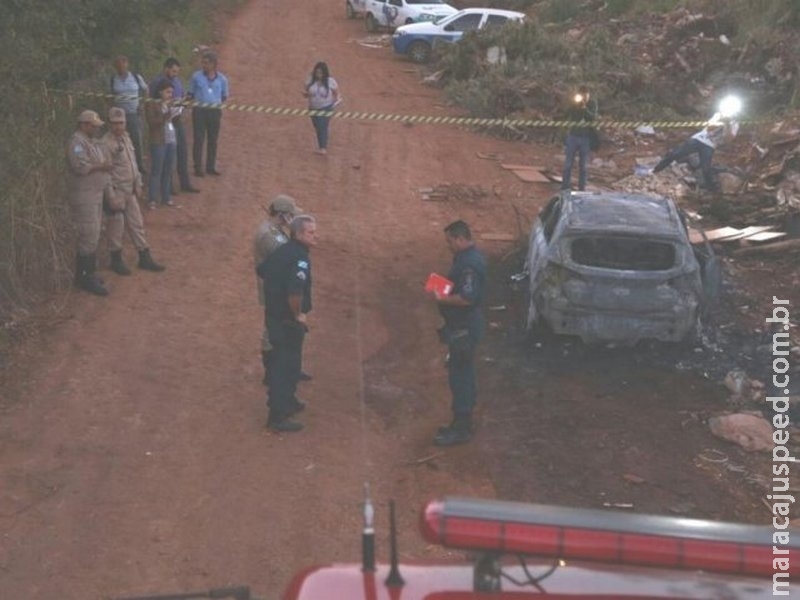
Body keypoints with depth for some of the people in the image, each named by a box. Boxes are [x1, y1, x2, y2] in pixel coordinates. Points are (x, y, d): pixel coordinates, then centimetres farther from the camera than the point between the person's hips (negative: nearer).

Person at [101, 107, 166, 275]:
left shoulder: (126, 138, 10)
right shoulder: (106, 143, -16)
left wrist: (138, 184, 13)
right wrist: (110, 195, -19)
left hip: (130, 191, 8)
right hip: (116, 191, -8)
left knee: (136, 223, 12)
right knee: (116, 226, 1)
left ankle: (145, 258, 20)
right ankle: (116, 260, 14)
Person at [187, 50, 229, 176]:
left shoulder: (221, 79, 6)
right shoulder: (196, 77, 1)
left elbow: (224, 96, 18)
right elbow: (190, 94, 7)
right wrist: (189, 98, -11)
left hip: (215, 111, 2)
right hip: (199, 111, -2)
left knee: (213, 140, 8)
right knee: (198, 139, -2)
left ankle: (211, 167, 18)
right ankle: (198, 168, 4)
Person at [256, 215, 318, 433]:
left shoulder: (282, 251, 5)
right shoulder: (299, 259, -24)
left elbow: (261, 270, 20)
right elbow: (295, 292, -35)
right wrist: (298, 315, -19)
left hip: (274, 314, 9)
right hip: (288, 321, -9)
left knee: (281, 361, 23)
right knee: (287, 365, 0)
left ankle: (286, 401, 40)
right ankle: (278, 416, 7)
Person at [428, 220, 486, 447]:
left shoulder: (470, 264, -24)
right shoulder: (468, 257, 10)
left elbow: (466, 298, -30)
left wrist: (442, 299, -18)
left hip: (463, 329, -11)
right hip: (463, 326, 11)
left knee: (459, 377, -3)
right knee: (464, 375, 17)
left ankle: (460, 430, 4)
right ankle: (463, 423, 28)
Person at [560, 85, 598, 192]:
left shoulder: (592, 103, -2)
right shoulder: (575, 103, -3)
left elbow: (594, 118, -15)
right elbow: (568, 116, -14)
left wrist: (585, 109, -27)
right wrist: (575, 106, -26)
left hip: (586, 138, 0)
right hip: (573, 136, 0)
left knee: (583, 165, 7)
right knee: (568, 164, 1)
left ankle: (582, 189, 14)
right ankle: (564, 189, 8)